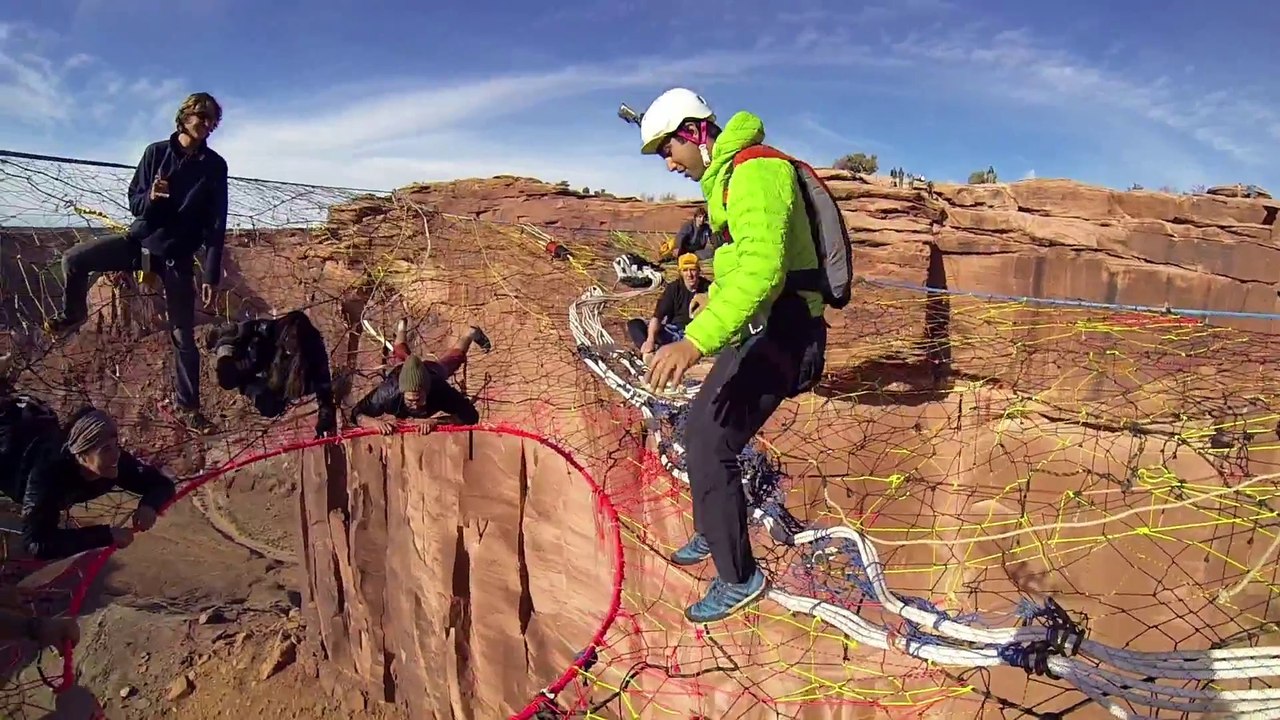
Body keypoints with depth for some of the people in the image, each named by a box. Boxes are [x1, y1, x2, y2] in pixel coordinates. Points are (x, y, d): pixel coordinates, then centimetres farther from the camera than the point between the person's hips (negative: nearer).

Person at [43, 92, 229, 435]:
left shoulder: (215, 166, -5)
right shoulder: (156, 152, -1)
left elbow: (216, 225, -7)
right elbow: (134, 203, 2)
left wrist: (211, 275, -12)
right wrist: (150, 197, -23)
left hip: (177, 255, -2)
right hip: (140, 239, 2)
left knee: (184, 336, -1)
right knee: (74, 259, -17)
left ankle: (188, 406, 10)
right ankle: (73, 315, 13)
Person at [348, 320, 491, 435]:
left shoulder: (439, 389, -49)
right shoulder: (388, 392, -48)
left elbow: (471, 415, -52)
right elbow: (356, 414, -40)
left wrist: (436, 421, -66)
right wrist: (375, 422, -62)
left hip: (433, 369, -1)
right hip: (399, 372, 1)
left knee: (454, 358, 33)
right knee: (401, 357, 39)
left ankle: (471, 333, 62)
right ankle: (401, 330, 69)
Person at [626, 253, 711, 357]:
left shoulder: (708, 289, -5)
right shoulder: (673, 288, -2)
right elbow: (657, 316, -13)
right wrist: (650, 340, -30)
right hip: (671, 332, 3)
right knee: (633, 324, -13)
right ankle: (648, 352, -41)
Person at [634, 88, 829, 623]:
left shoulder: (754, 170, -19)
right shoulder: (728, 173, 15)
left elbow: (763, 267, -35)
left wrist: (696, 340, -43)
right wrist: (714, 297, 42)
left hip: (777, 332, -11)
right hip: (756, 329, 11)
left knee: (709, 447, -12)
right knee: (699, 430, 17)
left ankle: (739, 578, 4)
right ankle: (710, 534, 37)